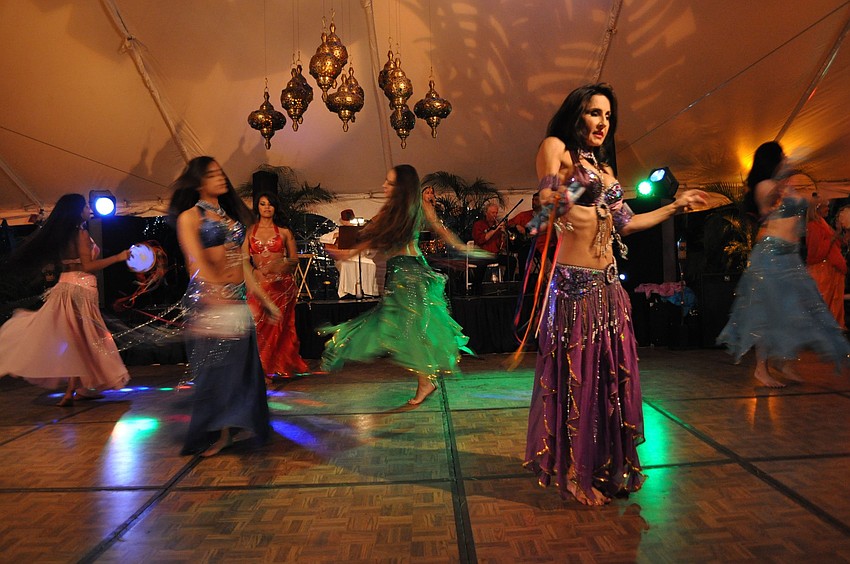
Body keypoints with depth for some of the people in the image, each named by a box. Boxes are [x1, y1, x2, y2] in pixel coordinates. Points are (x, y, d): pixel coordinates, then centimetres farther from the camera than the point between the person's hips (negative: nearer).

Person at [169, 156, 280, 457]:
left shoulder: (230, 215, 18)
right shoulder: (190, 216, -1)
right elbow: (197, 262, -15)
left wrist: (264, 298, 17)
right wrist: (216, 291, -31)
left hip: (237, 299, 7)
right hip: (210, 299, -6)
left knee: (241, 363, 9)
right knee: (215, 365, -2)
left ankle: (235, 426, 22)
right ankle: (212, 434, 12)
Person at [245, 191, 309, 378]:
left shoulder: (284, 232, 7)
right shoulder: (249, 231, 8)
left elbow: (294, 259, 9)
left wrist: (282, 264, -9)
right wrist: (257, 273, -14)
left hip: (282, 284, 0)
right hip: (259, 284, 0)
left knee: (280, 326, 2)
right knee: (260, 325, -4)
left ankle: (281, 365, 16)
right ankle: (262, 366, 9)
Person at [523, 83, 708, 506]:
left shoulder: (604, 168, 20)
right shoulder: (556, 149, -1)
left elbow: (626, 223, 20)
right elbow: (550, 203, -15)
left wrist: (676, 206, 28)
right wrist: (559, 199, -37)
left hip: (608, 283, 8)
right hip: (574, 281, -7)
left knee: (611, 373, 11)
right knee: (575, 374, 0)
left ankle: (607, 467, 28)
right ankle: (575, 474, 16)